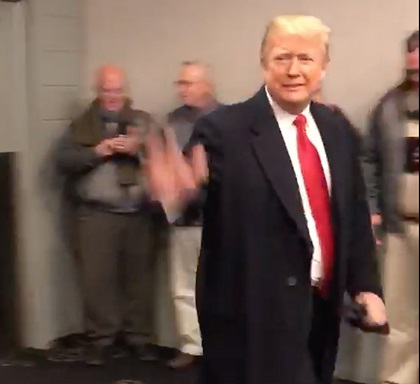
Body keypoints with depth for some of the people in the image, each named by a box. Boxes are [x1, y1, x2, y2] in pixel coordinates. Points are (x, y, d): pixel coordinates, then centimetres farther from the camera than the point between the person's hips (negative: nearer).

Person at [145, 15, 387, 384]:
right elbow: (185, 192, -23)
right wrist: (173, 195, -45)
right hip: (256, 313, -7)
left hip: (322, 305, 7)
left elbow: (356, 213, 11)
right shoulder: (225, 129, -14)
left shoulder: (338, 130, 6)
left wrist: (366, 284, 5)